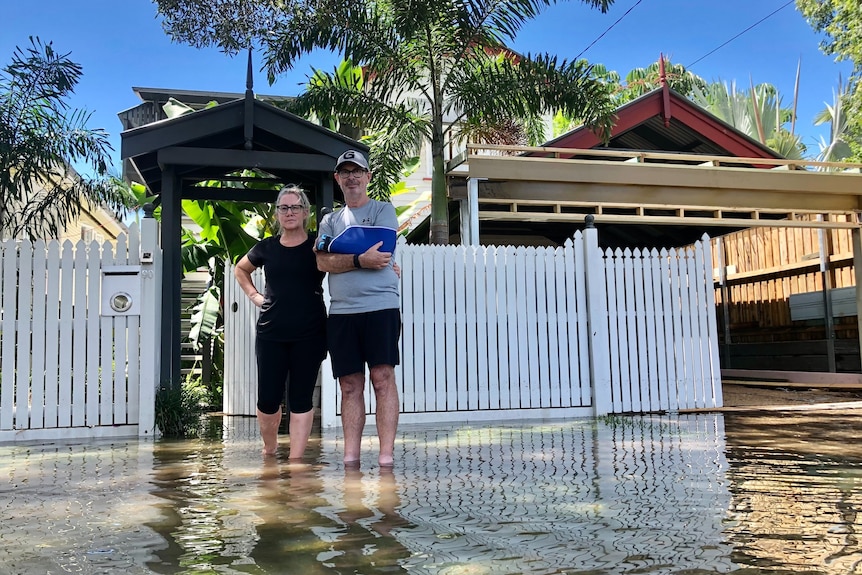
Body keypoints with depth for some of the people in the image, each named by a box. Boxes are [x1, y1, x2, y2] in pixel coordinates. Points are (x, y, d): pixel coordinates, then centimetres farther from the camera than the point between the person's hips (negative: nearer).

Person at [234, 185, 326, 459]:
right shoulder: (266, 248, 7)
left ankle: (295, 461, 9)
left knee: (301, 398, 3)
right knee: (268, 399, 4)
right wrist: (254, 295, 12)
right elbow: (240, 269, 26)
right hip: (271, 334, 2)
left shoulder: (318, 245, 0)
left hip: (309, 334, -2)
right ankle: (269, 452, 29)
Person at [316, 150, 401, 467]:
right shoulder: (330, 220, 20)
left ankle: (386, 454, -6)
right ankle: (350, 455, 6)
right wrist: (360, 260, -12)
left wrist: (337, 255, -3)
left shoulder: (383, 210, 8)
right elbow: (322, 263, 2)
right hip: (340, 311, 4)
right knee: (350, 384, 4)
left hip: (381, 305, -4)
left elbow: (379, 254, -8)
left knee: (382, 377, -8)